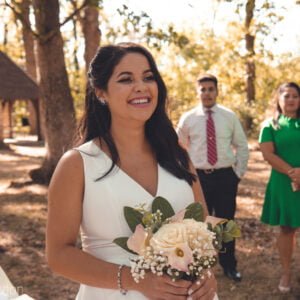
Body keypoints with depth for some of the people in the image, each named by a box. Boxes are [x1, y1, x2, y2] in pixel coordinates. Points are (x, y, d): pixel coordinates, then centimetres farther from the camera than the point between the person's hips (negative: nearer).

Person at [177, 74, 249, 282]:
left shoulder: (230, 116, 1)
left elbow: (242, 146, 7)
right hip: (199, 177, 0)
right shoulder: (188, 118, -1)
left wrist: (239, 173, 2)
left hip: (225, 176, 1)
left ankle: (229, 265, 27)